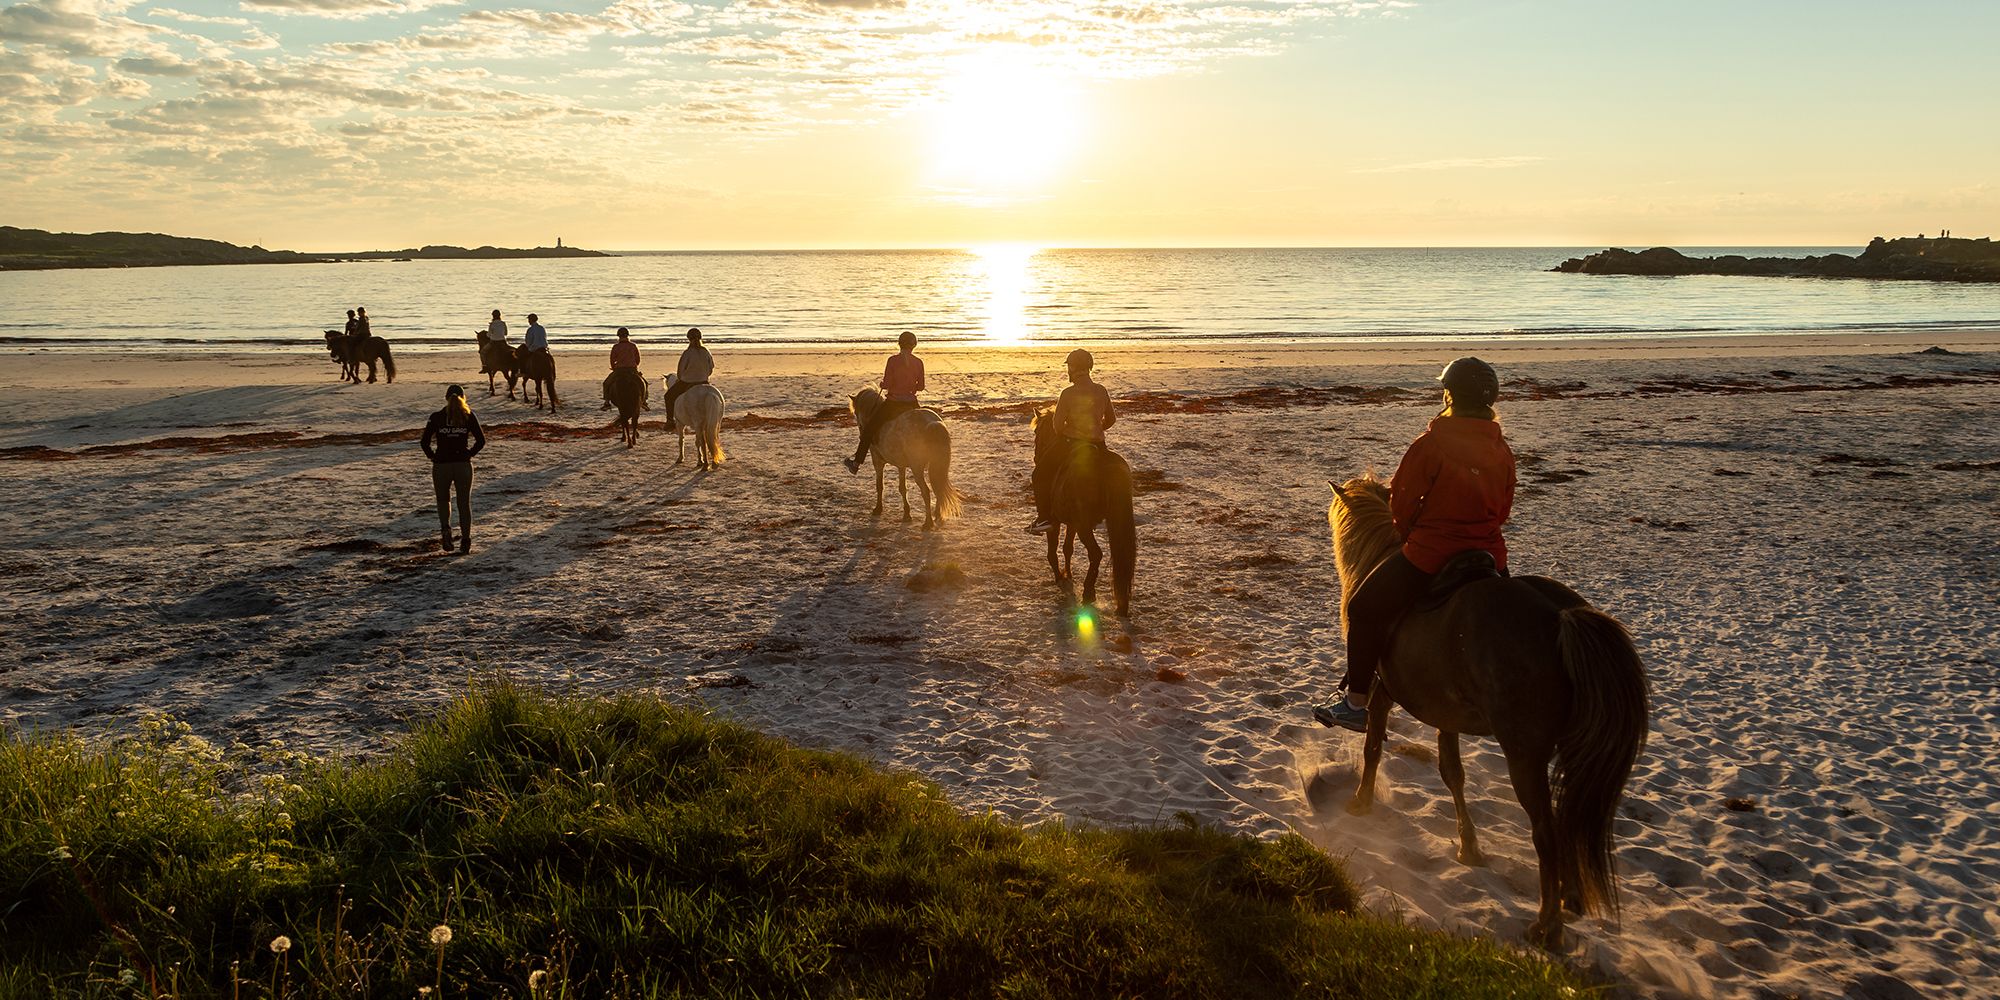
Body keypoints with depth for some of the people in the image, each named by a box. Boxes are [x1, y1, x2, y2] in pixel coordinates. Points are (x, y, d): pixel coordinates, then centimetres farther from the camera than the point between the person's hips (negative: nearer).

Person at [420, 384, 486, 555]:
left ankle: (445, 528, -6)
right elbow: (481, 440, -6)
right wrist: (469, 454, 4)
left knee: (443, 500, 19)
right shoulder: (469, 416, -2)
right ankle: (465, 539, 8)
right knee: (464, 502, 12)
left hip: (441, 465, 0)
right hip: (463, 465, 0)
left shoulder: (436, 417, -3)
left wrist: (433, 457, 6)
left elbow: (424, 442, -7)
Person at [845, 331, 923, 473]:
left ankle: (857, 463, 18)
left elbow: (886, 384, -15)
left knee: (869, 428, 14)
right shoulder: (919, 362, -2)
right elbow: (921, 387, 4)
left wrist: (882, 384, 8)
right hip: (912, 405, 3)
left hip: (893, 404, -3)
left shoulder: (893, 360, -13)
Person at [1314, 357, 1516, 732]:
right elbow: (1503, 509, 12)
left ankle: (1355, 704, 9)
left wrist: (1409, 534, 12)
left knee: (1365, 609, 9)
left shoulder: (1432, 443, -15)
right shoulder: (1503, 450, 3)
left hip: (1429, 557, -6)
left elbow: (1401, 500, -8)